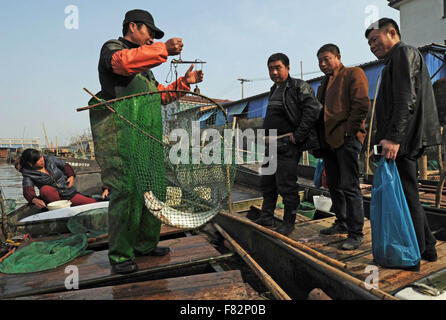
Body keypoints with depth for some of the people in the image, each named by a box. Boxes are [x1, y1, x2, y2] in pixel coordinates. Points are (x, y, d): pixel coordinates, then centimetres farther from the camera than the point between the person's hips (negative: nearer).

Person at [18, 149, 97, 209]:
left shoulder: (49, 159, 0)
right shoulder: (28, 174, -5)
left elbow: (65, 165, 15)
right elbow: (27, 191, -20)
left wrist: (71, 176, -3)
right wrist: (35, 200, -42)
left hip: (70, 194, 1)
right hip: (55, 198, -1)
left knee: (93, 203, -22)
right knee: (44, 189, -37)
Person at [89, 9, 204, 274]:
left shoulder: (143, 64, 31)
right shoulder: (112, 48, 6)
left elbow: (162, 95, 33)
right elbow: (122, 62, -20)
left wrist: (184, 82, 21)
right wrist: (164, 50, -23)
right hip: (120, 137, -8)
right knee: (125, 191, -11)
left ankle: (145, 244, 19)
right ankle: (120, 255, 0)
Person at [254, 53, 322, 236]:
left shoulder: (299, 87, -7)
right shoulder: (274, 90, 18)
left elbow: (314, 110, -19)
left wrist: (297, 135, -20)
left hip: (287, 146, -9)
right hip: (271, 145, 9)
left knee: (286, 185, -3)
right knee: (267, 183, 14)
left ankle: (289, 222, 12)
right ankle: (266, 218, 28)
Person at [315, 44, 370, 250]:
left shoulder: (353, 74, 0)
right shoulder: (324, 83, 24)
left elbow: (362, 104, -12)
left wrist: (349, 130, -13)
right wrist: (320, 138, 16)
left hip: (347, 139, -8)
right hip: (329, 140, 9)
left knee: (349, 187, -8)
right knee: (334, 186, 13)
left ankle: (356, 233, 0)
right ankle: (341, 223, 27)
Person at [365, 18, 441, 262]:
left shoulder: (403, 53, -4)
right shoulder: (394, 61, 27)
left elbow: (406, 100, -18)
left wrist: (393, 138, -25)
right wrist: (388, 137, 18)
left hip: (403, 141, -10)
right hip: (401, 141, 10)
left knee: (406, 197, -4)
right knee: (407, 196, 15)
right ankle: (427, 247, 26)